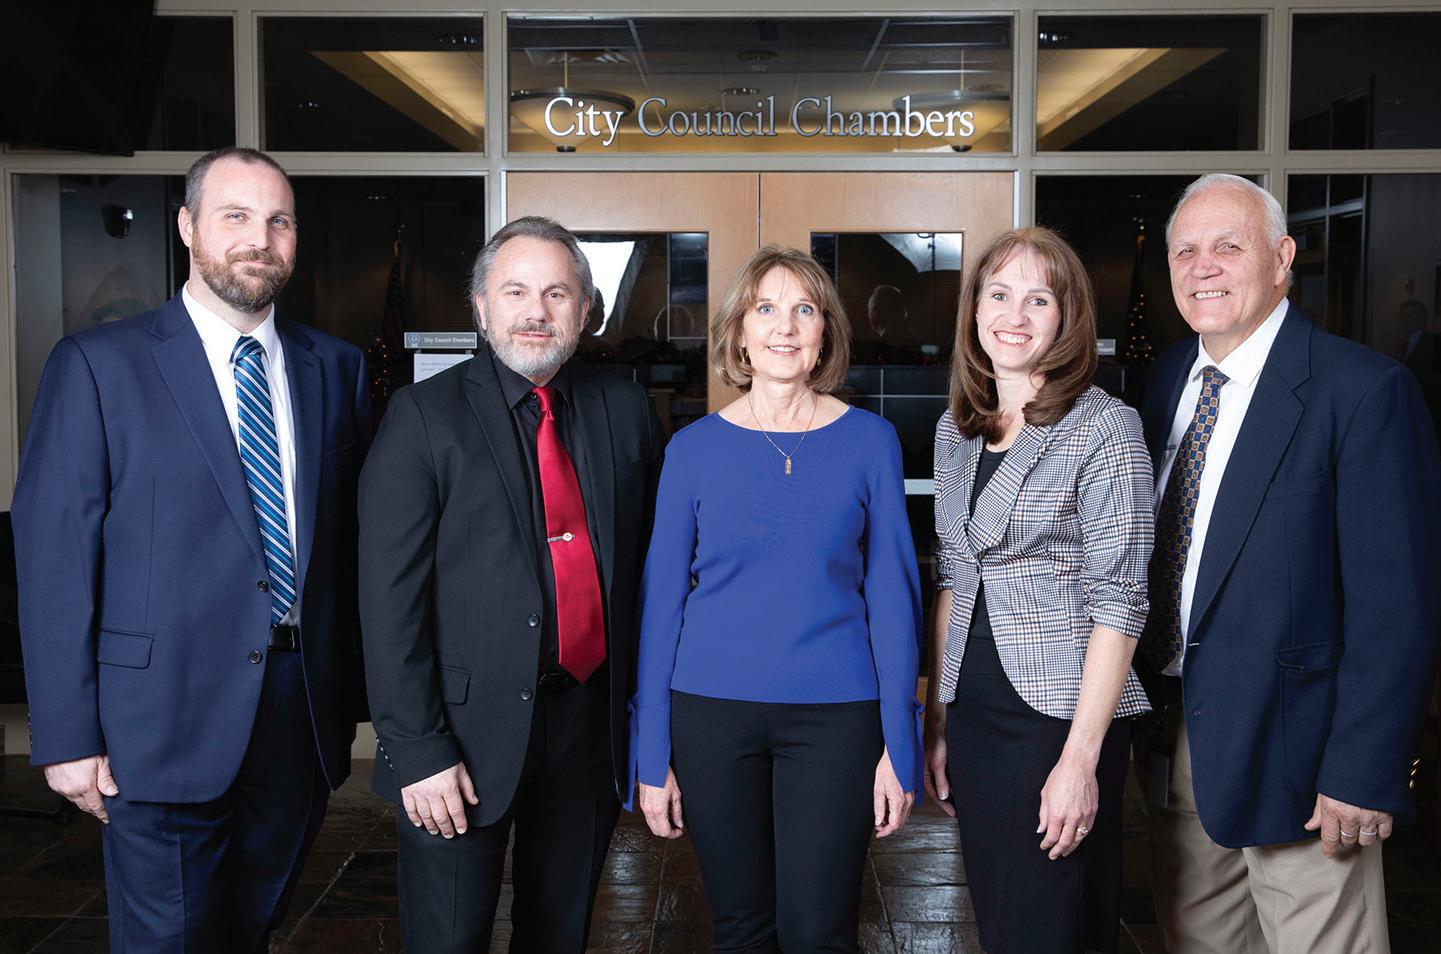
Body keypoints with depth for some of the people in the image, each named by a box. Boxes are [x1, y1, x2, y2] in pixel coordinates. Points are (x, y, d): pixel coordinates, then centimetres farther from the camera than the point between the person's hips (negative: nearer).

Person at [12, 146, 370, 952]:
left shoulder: (337, 368, 6)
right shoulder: (99, 365, -6)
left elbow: (352, 543, 7)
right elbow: (54, 556, -7)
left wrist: (349, 701, 6)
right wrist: (68, 736, -9)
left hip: (303, 713, 4)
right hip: (166, 723, -4)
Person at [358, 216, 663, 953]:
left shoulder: (624, 410, 4)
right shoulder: (425, 415, -7)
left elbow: (646, 564, 9)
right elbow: (389, 597, -11)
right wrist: (417, 748, -14)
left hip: (590, 718, 4)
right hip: (467, 729, -3)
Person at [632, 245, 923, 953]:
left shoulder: (869, 441, 0)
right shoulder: (694, 448, 1)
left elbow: (892, 594, 1)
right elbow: (661, 599, 3)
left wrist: (900, 746, -3)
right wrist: (652, 755, 1)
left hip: (835, 711, 0)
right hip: (711, 709, 1)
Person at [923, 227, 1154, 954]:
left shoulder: (1104, 428, -9)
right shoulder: (956, 430, 9)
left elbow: (1117, 601, -13)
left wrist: (1081, 757, -17)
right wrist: (937, 719, 11)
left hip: (1062, 714, -6)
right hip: (974, 711, 6)